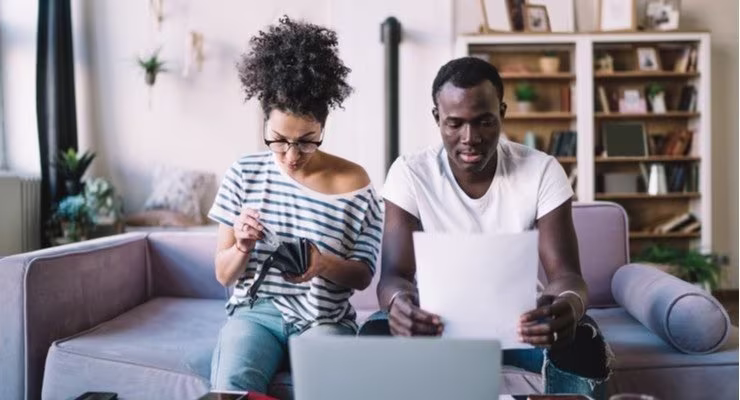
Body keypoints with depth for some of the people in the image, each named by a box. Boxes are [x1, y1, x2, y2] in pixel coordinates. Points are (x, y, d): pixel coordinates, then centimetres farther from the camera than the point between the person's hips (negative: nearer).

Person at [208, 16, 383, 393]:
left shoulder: (354, 183, -6)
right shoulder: (243, 175, -1)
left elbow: (364, 275, 0)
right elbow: (224, 275, 5)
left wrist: (326, 265, -21)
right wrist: (242, 248, -18)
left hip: (324, 318, -1)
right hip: (255, 310, 1)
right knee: (231, 385, -28)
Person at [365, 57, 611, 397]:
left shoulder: (542, 171, -13)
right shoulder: (410, 174, -14)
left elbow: (565, 273, -18)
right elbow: (393, 275, -20)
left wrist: (570, 302, -45)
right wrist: (397, 300, -47)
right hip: (439, 317, 0)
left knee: (584, 343, -30)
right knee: (376, 336, -30)